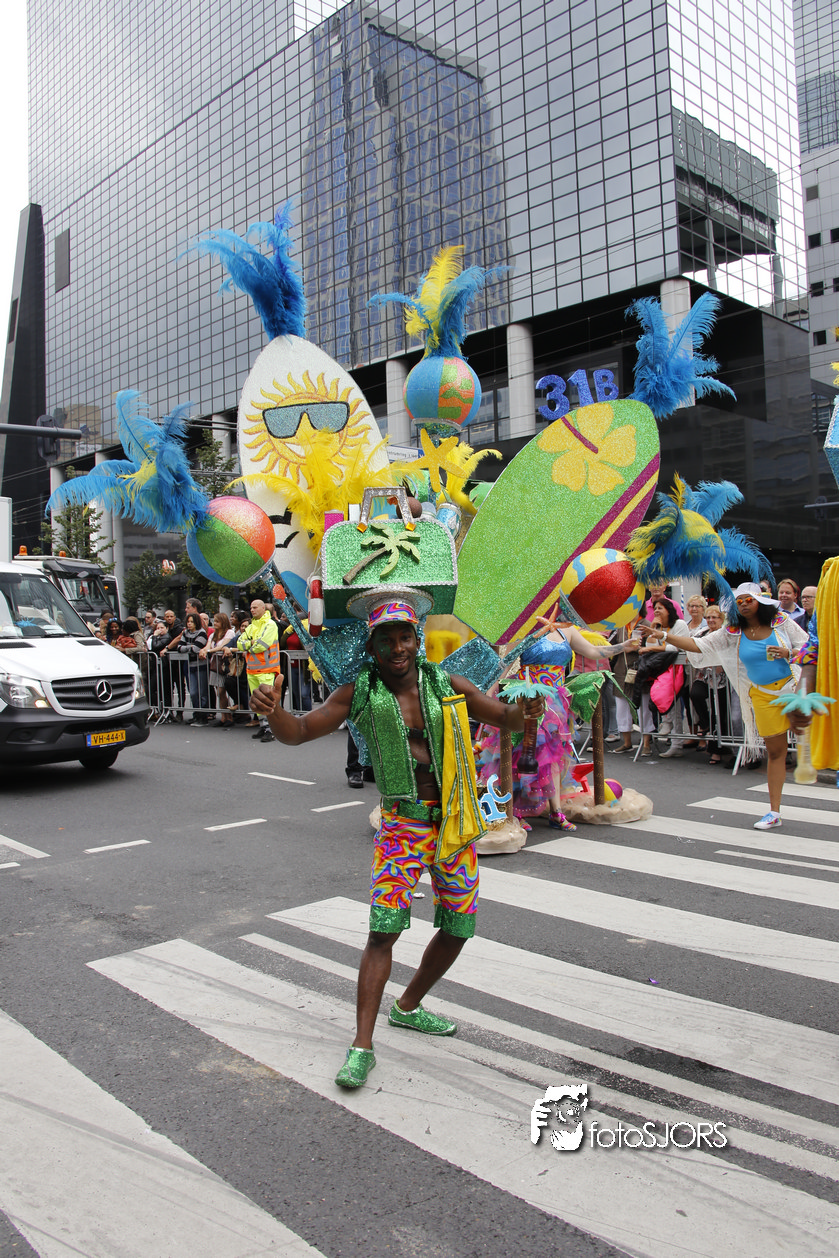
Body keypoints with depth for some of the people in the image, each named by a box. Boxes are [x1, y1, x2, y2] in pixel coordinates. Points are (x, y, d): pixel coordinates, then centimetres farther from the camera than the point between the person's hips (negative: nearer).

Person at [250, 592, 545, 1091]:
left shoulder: (448, 686, 1)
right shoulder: (360, 692, -3)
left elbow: (506, 718, 10)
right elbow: (298, 732, -5)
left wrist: (525, 709, -14)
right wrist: (273, 710, -28)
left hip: (456, 821, 3)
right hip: (403, 824, -3)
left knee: (458, 929, 12)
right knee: (384, 928, -13)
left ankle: (408, 1006, 36)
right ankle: (362, 1046, 0)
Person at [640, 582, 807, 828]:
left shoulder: (781, 621, -2)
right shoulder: (733, 633, 1)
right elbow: (699, 645, -2)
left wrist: (788, 654, -18)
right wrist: (663, 636, -11)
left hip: (793, 686, -1)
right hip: (763, 694, 1)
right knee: (775, 752, 4)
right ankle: (774, 812, 9)